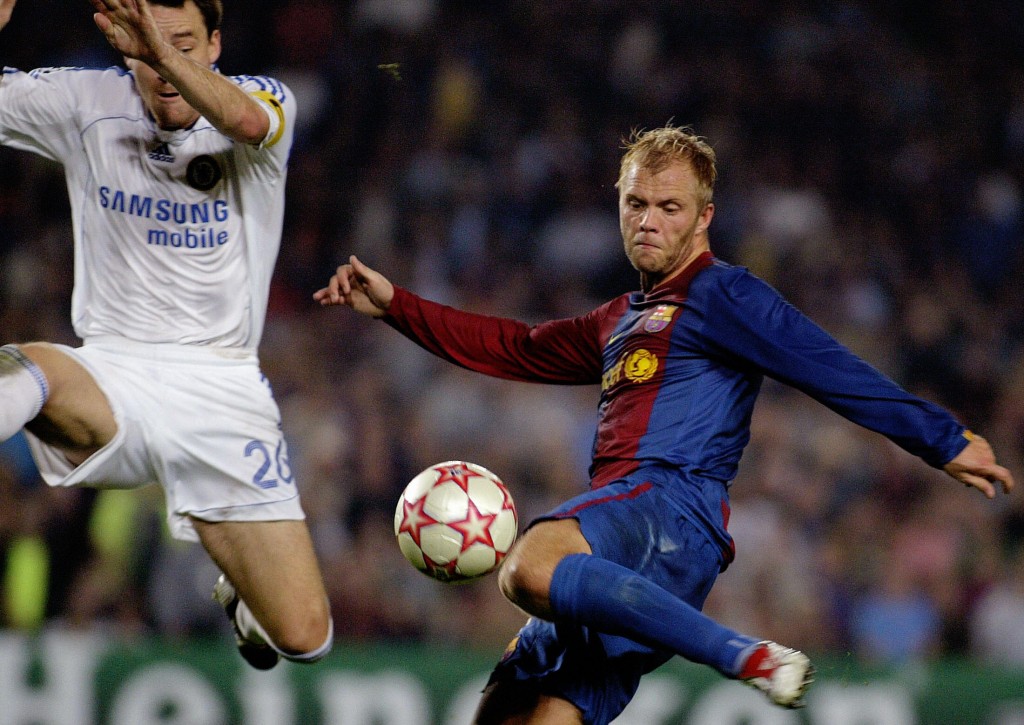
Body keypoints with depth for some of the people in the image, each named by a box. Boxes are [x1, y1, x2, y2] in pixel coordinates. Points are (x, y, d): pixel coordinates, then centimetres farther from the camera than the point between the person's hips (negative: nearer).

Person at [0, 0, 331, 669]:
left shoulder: (264, 99, -5)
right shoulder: (87, 104, 2)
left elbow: (248, 120, -30)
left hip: (221, 390, 0)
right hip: (110, 379, 0)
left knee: (305, 639, -3)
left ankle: (240, 595, 31)